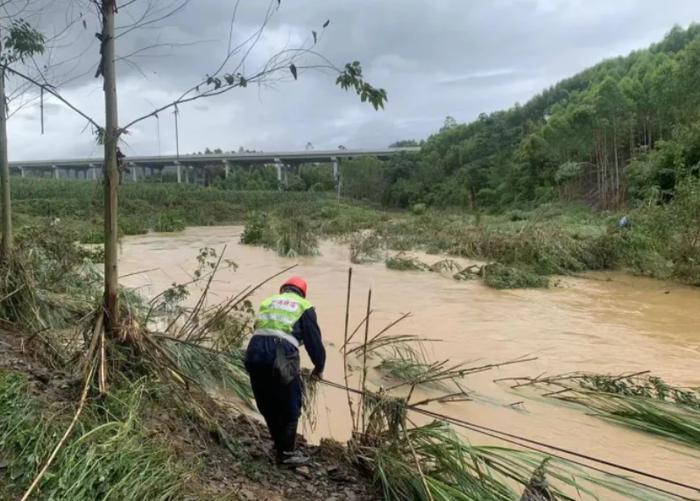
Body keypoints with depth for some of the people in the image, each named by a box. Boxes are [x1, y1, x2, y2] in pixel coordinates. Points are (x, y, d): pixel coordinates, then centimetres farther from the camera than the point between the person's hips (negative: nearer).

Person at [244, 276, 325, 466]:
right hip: (281, 357, -5)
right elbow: (314, 340, 11)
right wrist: (319, 367, 24)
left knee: (268, 407, 19)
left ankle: (280, 448, 31)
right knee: (289, 408, 11)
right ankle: (286, 453, 18)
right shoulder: (304, 307, 13)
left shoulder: (266, 302, 27)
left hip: (254, 352, 5)